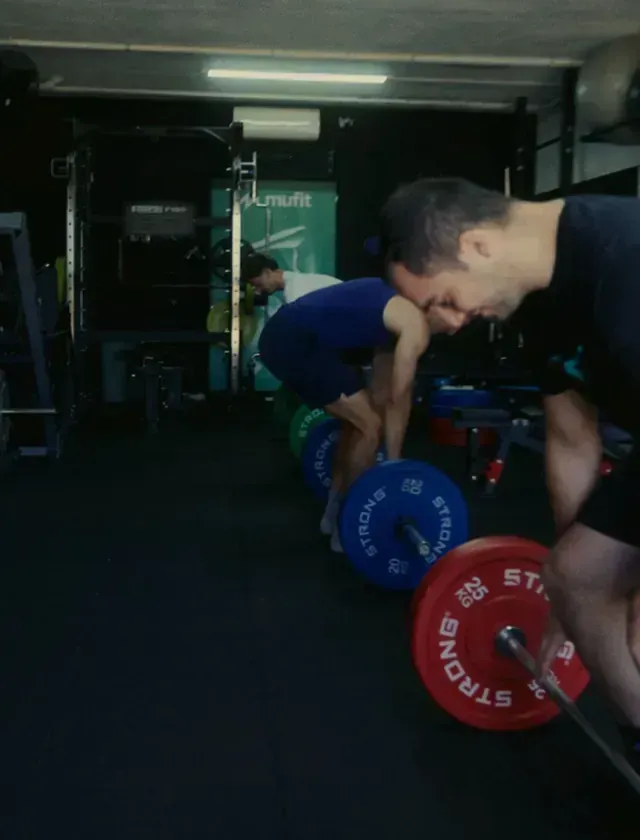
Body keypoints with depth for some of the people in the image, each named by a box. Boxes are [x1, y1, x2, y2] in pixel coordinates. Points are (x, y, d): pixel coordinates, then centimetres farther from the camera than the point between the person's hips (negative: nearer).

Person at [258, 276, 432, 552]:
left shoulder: (398, 314, 22)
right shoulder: (416, 322, -7)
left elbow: (383, 388, 26)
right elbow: (399, 397, -8)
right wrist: (393, 463, -2)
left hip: (285, 334, 10)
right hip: (294, 341, -10)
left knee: (359, 422, 18)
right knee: (369, 426, -6)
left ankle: (335, 515, 27)